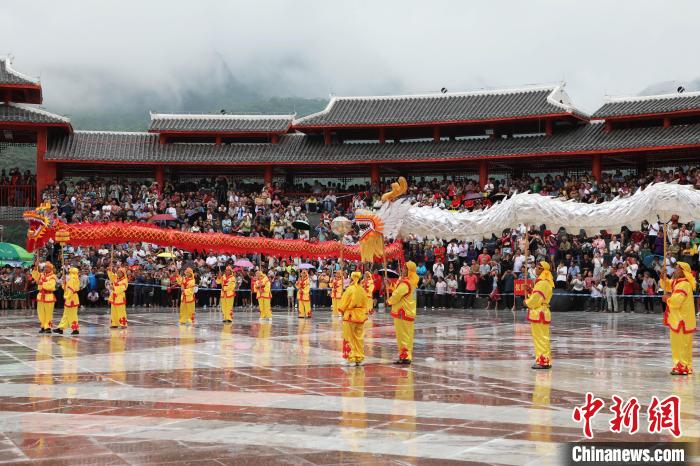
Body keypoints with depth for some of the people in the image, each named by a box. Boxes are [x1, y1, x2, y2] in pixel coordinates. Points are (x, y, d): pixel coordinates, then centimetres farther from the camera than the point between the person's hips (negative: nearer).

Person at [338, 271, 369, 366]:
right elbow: (365, 304, 8)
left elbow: (344, 304, -9)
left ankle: (351, 359, 4)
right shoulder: (363, 290, 0)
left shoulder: (350, 289, -16)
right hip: (361, 316, 5)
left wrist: (342, 310, 8)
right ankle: (359, 359, 15)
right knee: (359, 338, 12)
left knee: (350, 338, 4)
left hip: (350, 316, -5)